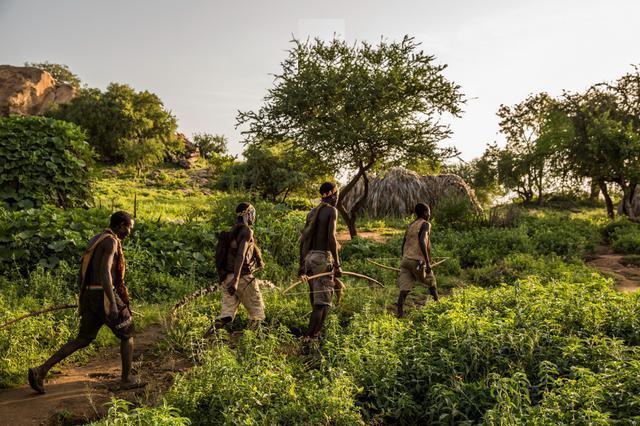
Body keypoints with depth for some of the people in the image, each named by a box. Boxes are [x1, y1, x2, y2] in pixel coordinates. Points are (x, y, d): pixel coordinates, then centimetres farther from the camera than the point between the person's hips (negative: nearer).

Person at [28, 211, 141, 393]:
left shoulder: (95, 241, 17)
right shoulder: (111, 241, -14)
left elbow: (82, 275, 21)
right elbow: (105, 272, -26)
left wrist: (85, 299, 28)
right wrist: (113, 303, -29)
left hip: (90, 298, 9)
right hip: (104, 298, -9)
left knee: (82, 340, 14)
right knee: (127, 335, 9)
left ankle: (41, 371, 7)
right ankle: (127, 379, 15)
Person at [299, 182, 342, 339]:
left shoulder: (312, 212, 16)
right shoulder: (332, 210, -6)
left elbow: (303, 239, 15)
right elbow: (331, 237, -18)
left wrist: (302, 265, 20)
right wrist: (337, 264, -16)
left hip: (309, 257, 8)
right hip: (323, 257, -8)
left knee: (316, 300, 15)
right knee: (323, 301, -5)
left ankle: (314, 335, 19)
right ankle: (311, 337, -8)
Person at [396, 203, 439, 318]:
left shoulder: (410, 225, 19)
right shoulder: (425, 224, -2)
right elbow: (422, 241, -20)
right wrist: (428, 262, -20)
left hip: (405, 260, 6)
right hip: (417, 261, -5)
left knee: (404, 290, -3)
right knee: (431, 282, 19)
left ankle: (399, 314, -13)